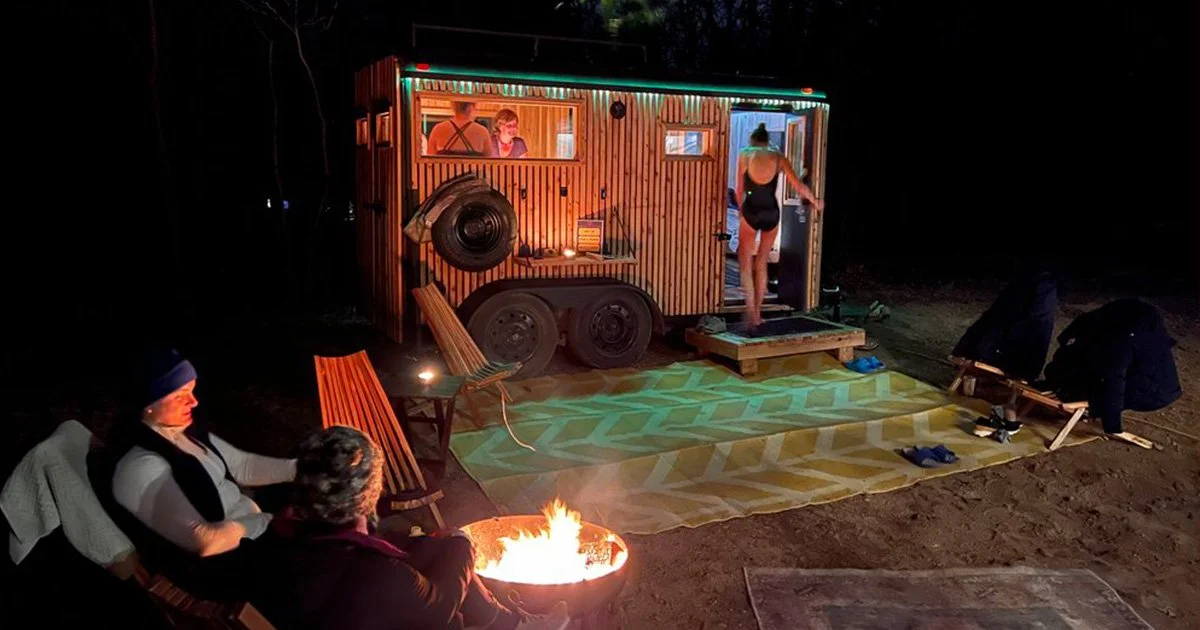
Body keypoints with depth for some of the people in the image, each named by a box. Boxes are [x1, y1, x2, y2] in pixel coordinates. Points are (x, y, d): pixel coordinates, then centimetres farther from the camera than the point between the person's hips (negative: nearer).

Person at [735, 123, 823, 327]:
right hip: (772, 212, 3)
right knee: (762, 262, 17)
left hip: (751, 210, -2)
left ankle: (751, 312, -5)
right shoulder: (778, 157, 5)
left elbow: (740, 190, 4)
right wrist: (815, 201, 23)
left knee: (745, 263, 8)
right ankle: (757, 312, 21)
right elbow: (798, 184, 8)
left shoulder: (744, 155, 1)